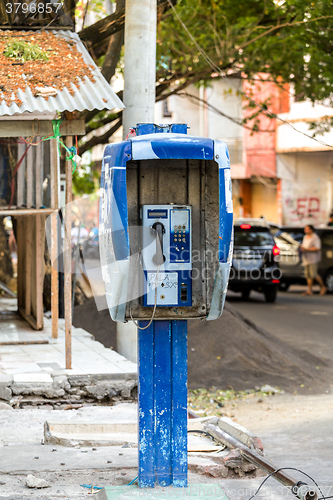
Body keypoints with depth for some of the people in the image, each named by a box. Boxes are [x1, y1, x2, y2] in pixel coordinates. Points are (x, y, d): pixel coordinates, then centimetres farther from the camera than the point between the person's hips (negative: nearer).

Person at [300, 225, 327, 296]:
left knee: (313, 274, -13)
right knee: (308, 275, 2)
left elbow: (317, 248, -18)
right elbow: (303, 245, 28)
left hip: (313, 259, -8)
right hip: (306, 259, 8)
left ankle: (323, 287, 4)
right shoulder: (305, 237, 16)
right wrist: (301, 248, 3)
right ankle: (309, 291, 1)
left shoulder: (315, 238, -10)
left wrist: (306, 249, -22)